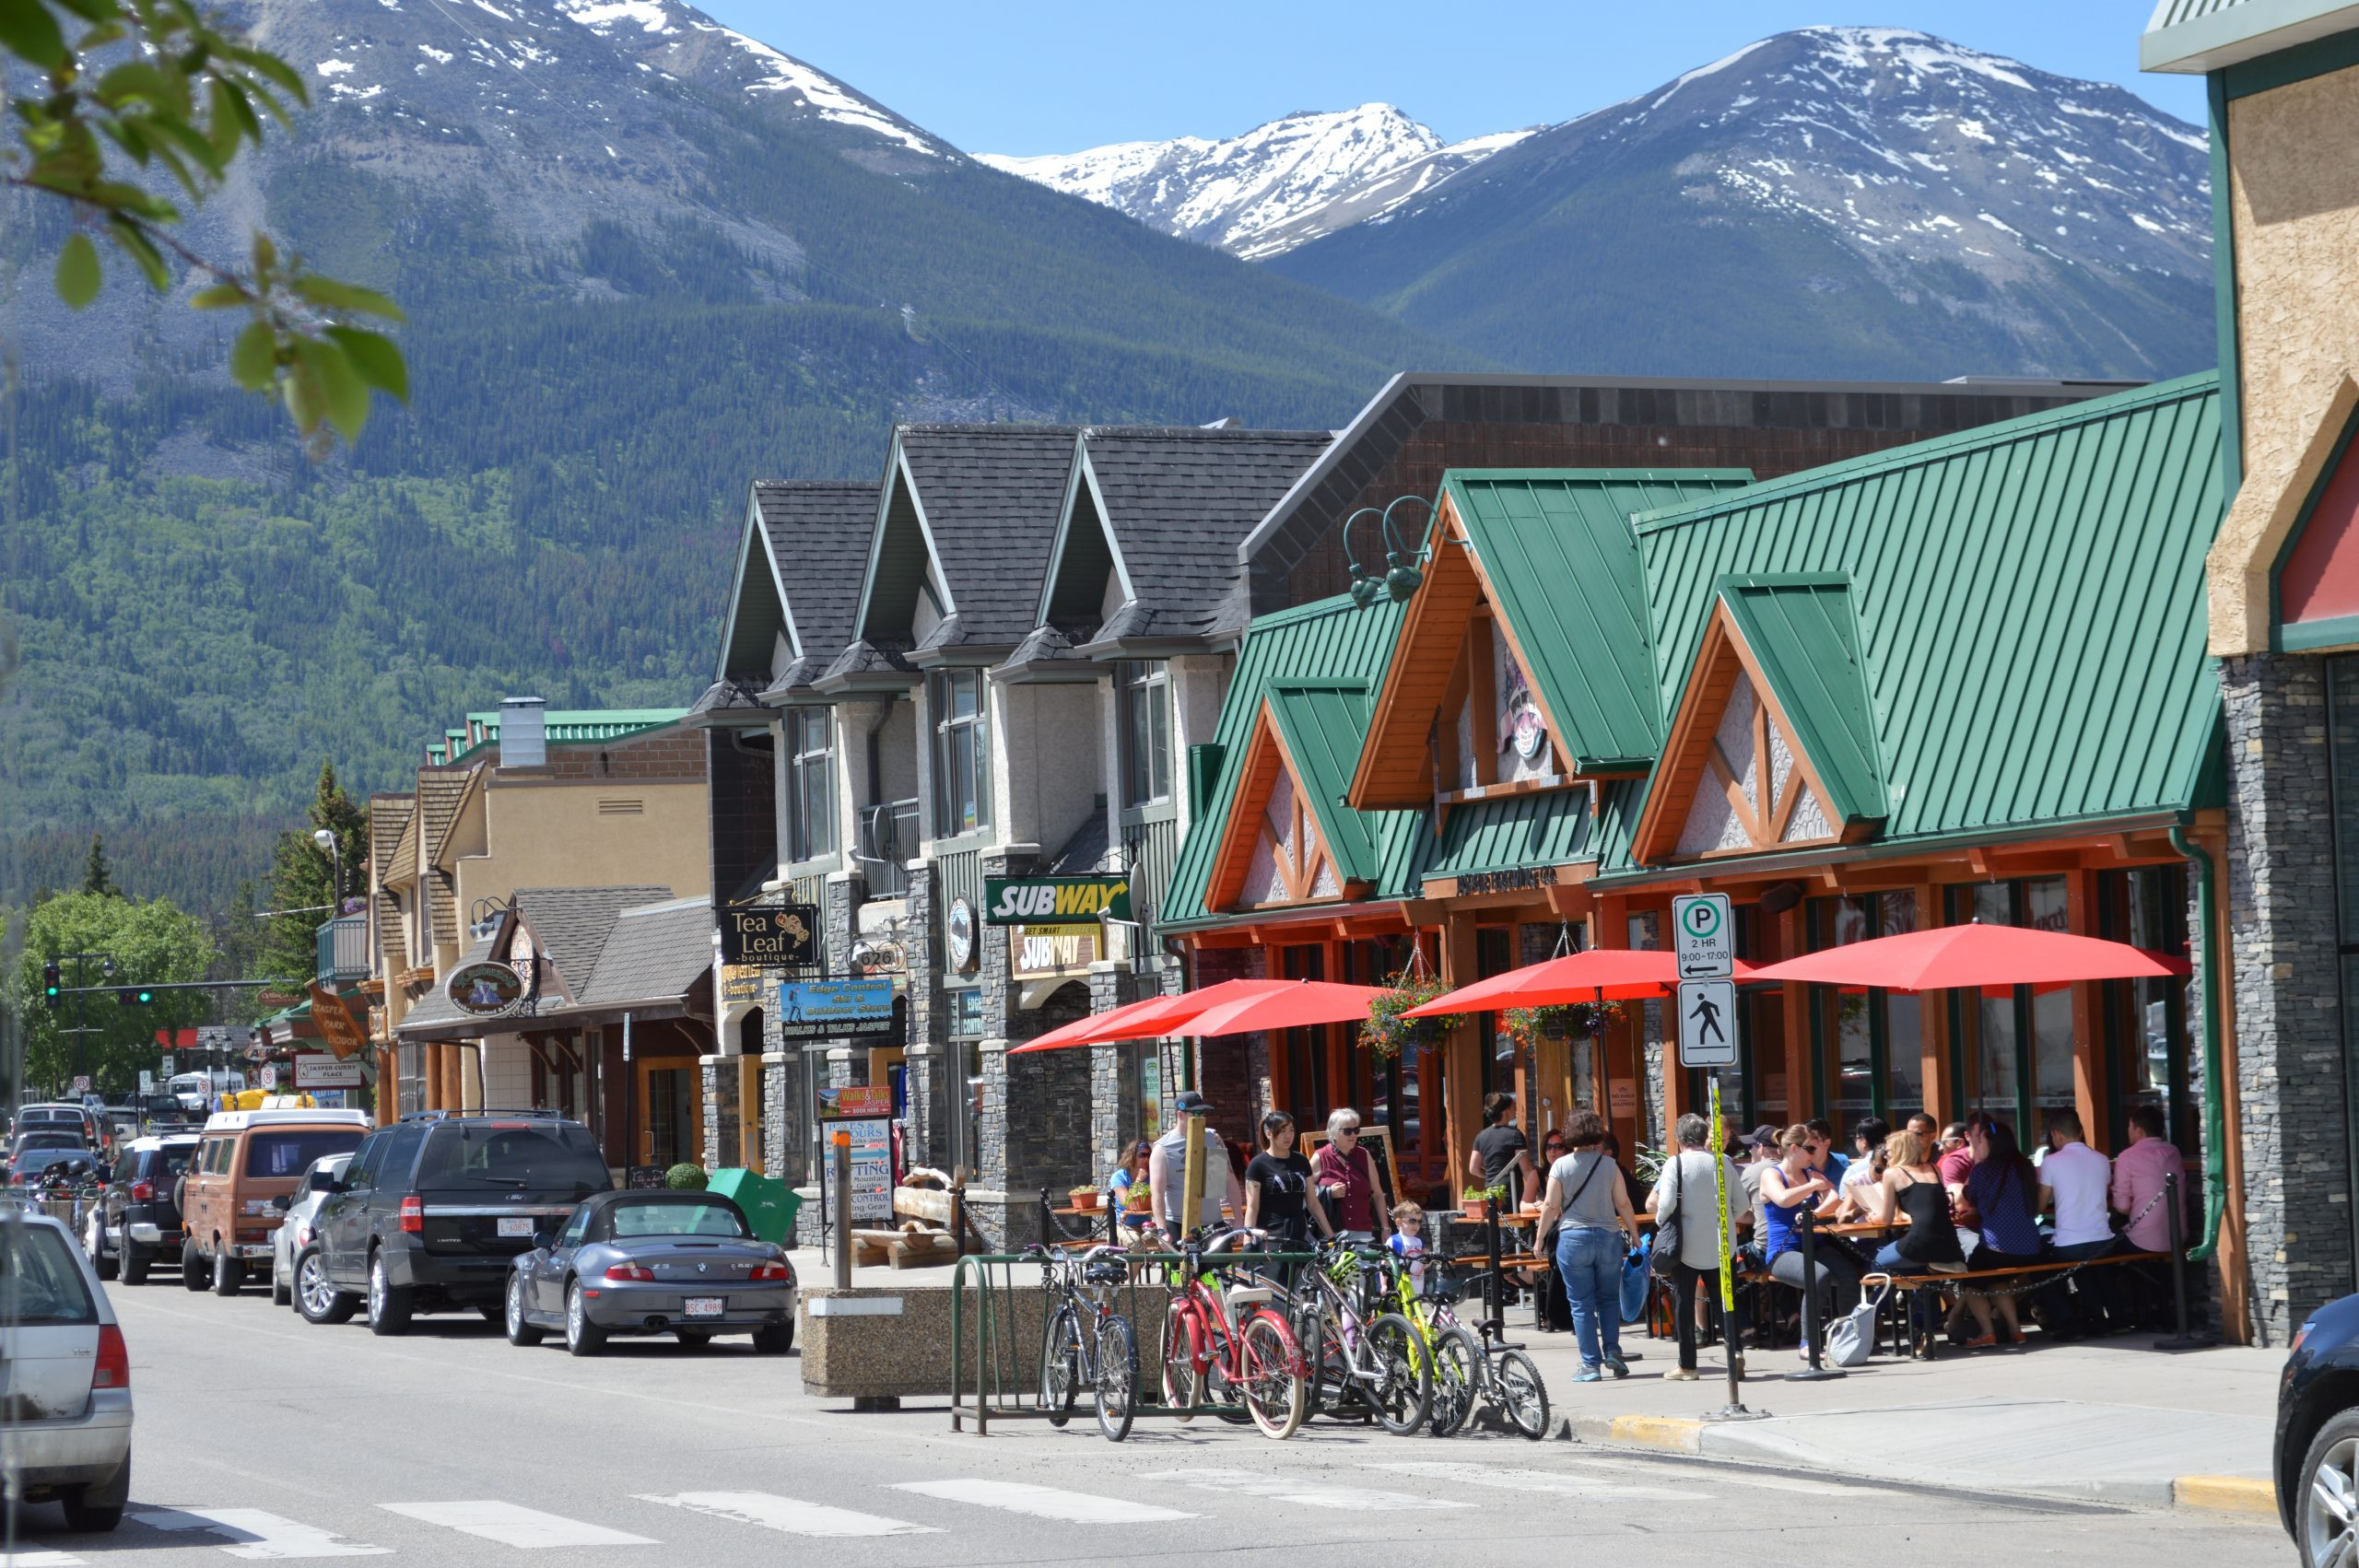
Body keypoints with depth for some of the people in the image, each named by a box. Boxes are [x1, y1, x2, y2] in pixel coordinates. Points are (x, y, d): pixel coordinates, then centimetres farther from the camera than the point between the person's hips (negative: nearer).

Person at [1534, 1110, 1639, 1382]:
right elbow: (1623, 1204, 2)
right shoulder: (1608, 1165, 0)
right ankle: (1612, 1352, 2)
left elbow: (1551, 1207, -5)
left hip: (1573, 1239, -2)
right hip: (1608, 1237, 2)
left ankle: (1591, 1364, 0)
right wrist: (1634, 1236, 14)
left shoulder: (1561, 1166, -4)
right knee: (1609, 1298, 15)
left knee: (1582, 1303, 3)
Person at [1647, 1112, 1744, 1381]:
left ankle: (1687, 1366, 5)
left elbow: (1665, 1204, -17)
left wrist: (1661, 1222, 3)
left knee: (1684, 1303, 4)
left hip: (1687, 1245, -3)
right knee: (1723, 1300, 12)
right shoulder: (1723, 1162, 2)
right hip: (1719, 1245, 3)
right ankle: (1735, 1353, 2)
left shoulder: (1676, 1163, -10)